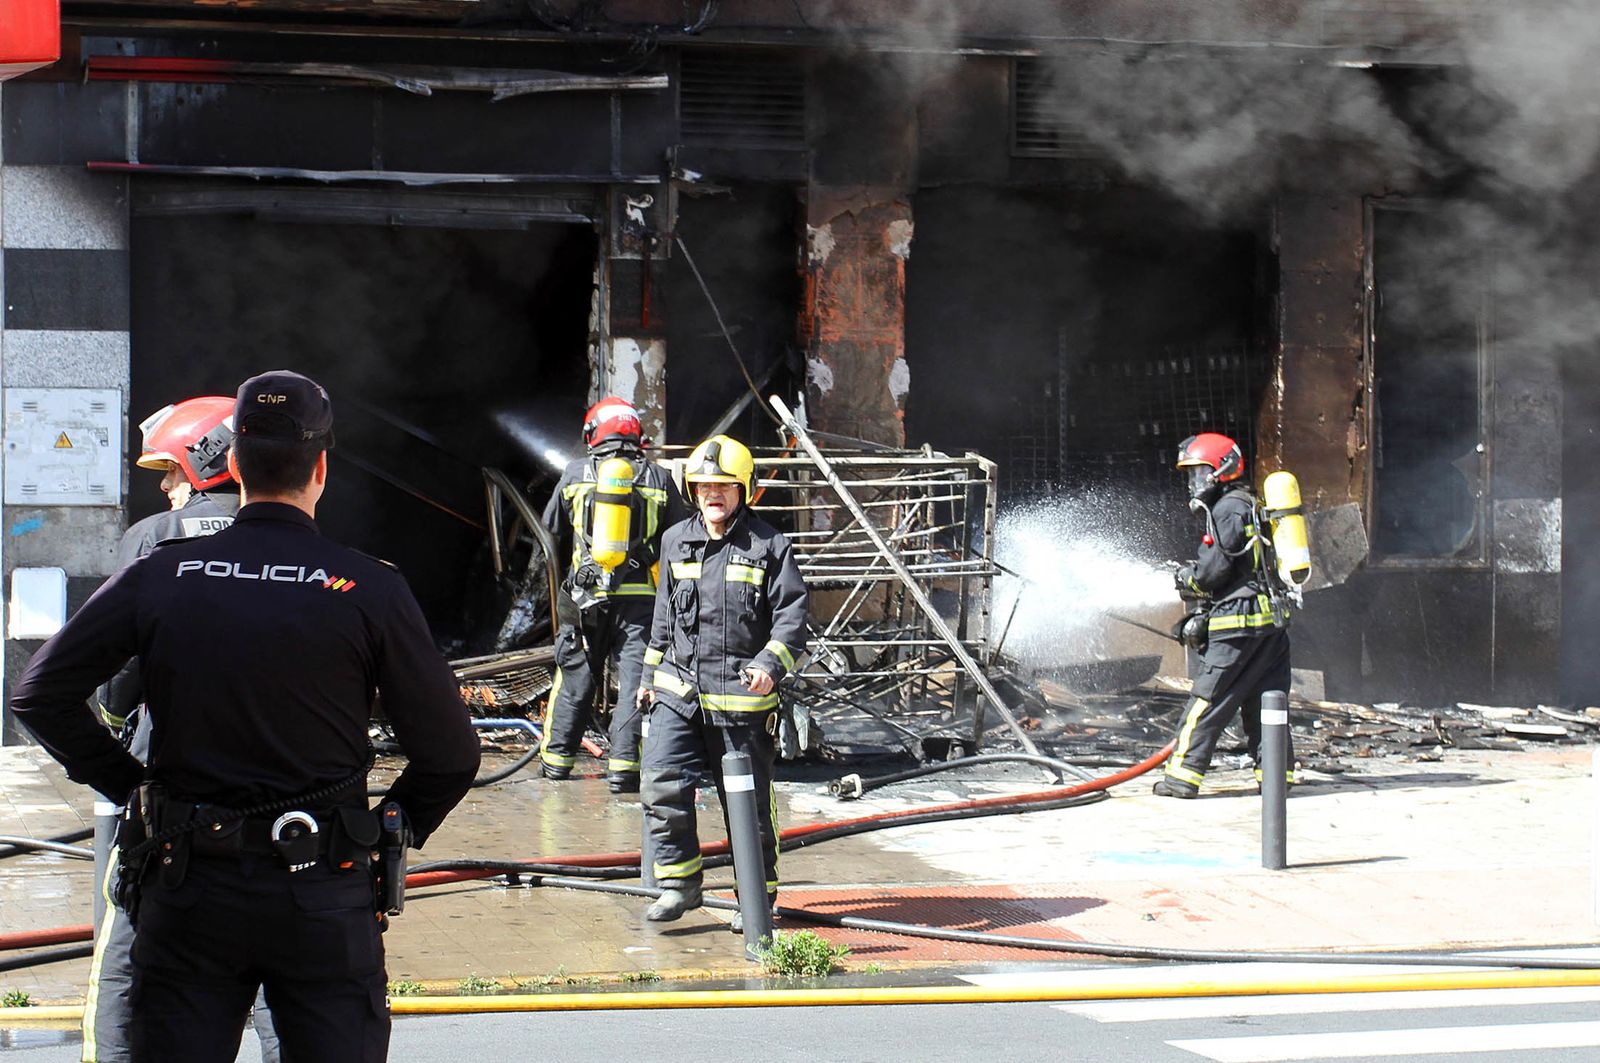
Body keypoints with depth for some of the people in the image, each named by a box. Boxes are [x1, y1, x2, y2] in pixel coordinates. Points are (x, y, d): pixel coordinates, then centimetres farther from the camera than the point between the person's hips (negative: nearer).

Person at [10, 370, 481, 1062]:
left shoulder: (158, 577, -1)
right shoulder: (370, 590, -7)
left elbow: (40, 694, 1)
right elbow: (449, 753, -5)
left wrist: (125, 783, 9)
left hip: (187, 884, 2)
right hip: (322, 893, -2)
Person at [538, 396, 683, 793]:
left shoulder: (575, 474, 4)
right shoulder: (657, 477, 3)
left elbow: (552, 529, 16)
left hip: (586, 594, 1)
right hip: (641, 595, -1)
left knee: (575, 676, 13)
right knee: (635, 677, 1)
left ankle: (556, 757, 21)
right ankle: (623, 765, -5)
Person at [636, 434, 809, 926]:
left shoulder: (769, 545, -1)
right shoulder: (676, 541, 12)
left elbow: (792, 614, -4)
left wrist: (771, 663, -20)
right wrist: (651, 673, 24)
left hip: (743, 700, -3)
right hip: (678, 692, 4)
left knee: (747, 803, 4)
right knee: (662, 785, -11)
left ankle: (758, 896, 18)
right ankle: (679, 882, 3)